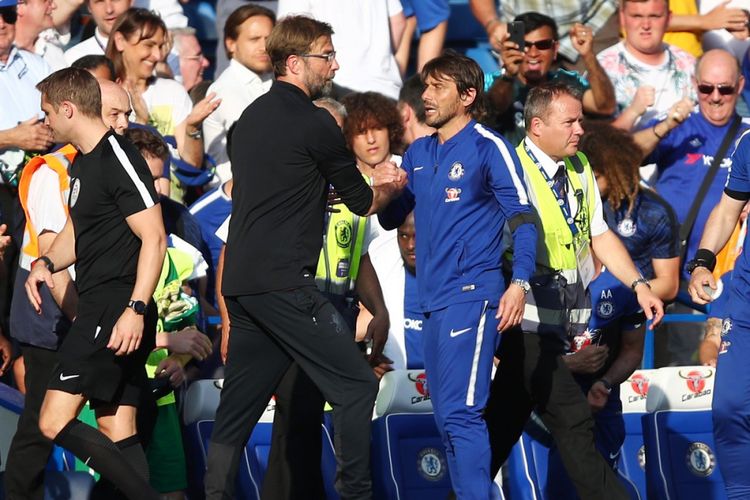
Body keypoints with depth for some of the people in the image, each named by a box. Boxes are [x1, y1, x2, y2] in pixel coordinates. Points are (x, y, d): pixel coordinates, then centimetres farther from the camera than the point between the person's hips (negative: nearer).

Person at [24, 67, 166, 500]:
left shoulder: (118, 159, -13)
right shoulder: (84, 163, 18)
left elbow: (154, 237, -19)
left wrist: (136, 309, -25)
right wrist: (46, 263, 9)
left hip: (117, 313, -10)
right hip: (98, 310, 10)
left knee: (55, 422, -16)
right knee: (118, 435, 8)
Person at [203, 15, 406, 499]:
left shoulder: (254, 115, 16)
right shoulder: (314, 123, -9)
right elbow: (364, 204, 2)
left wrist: (371, 183, 28)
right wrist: (390, 187, 24)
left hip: (241, 282, 9)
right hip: (284, 284, -9)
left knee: (239, 404, 10)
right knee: (356, 386, -4)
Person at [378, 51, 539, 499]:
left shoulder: (489, 148, -5)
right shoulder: (418, 153, 16)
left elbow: (523, 218, -9)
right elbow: (392, 218, 21)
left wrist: (519, 284, -21)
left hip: (471, 294, -8)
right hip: (432, 299, 8)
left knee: (460, 412, -16)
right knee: (448, 417, 10)